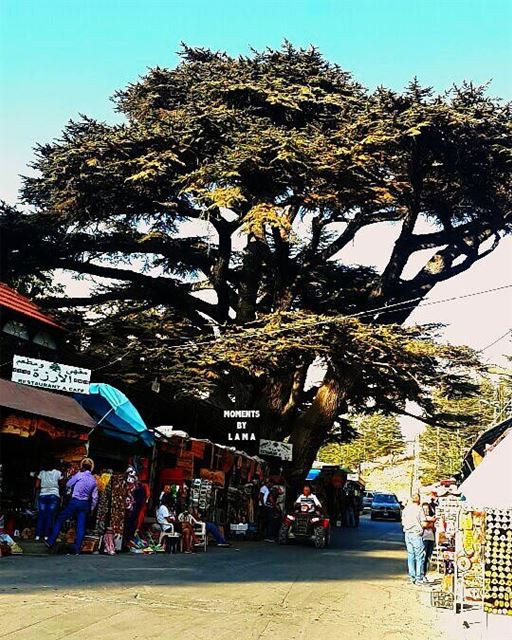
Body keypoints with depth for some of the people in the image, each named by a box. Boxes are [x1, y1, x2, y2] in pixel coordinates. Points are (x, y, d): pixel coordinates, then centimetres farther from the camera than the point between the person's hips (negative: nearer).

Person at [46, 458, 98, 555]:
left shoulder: (79, 475, -7)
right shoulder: (94, 480, 7)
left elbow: (68, 485, 2)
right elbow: (94, 497, 8)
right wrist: (91, 509, 17)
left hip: (74, 502, -3)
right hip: (85, 504, 4)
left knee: (60, 520, 10)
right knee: (81, 527, 5)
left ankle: (51, 542, 10)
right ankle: (77, 549, 2)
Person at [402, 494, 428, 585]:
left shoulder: (405, 509, 8)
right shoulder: (419, 509, -9)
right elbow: (424, 524, -11)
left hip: (407, 534, 6)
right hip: (416, 534, -6)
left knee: (410, 556, 11)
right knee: (420, 556, 0)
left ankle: (412, 577, 13)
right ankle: (419, 578, -1)